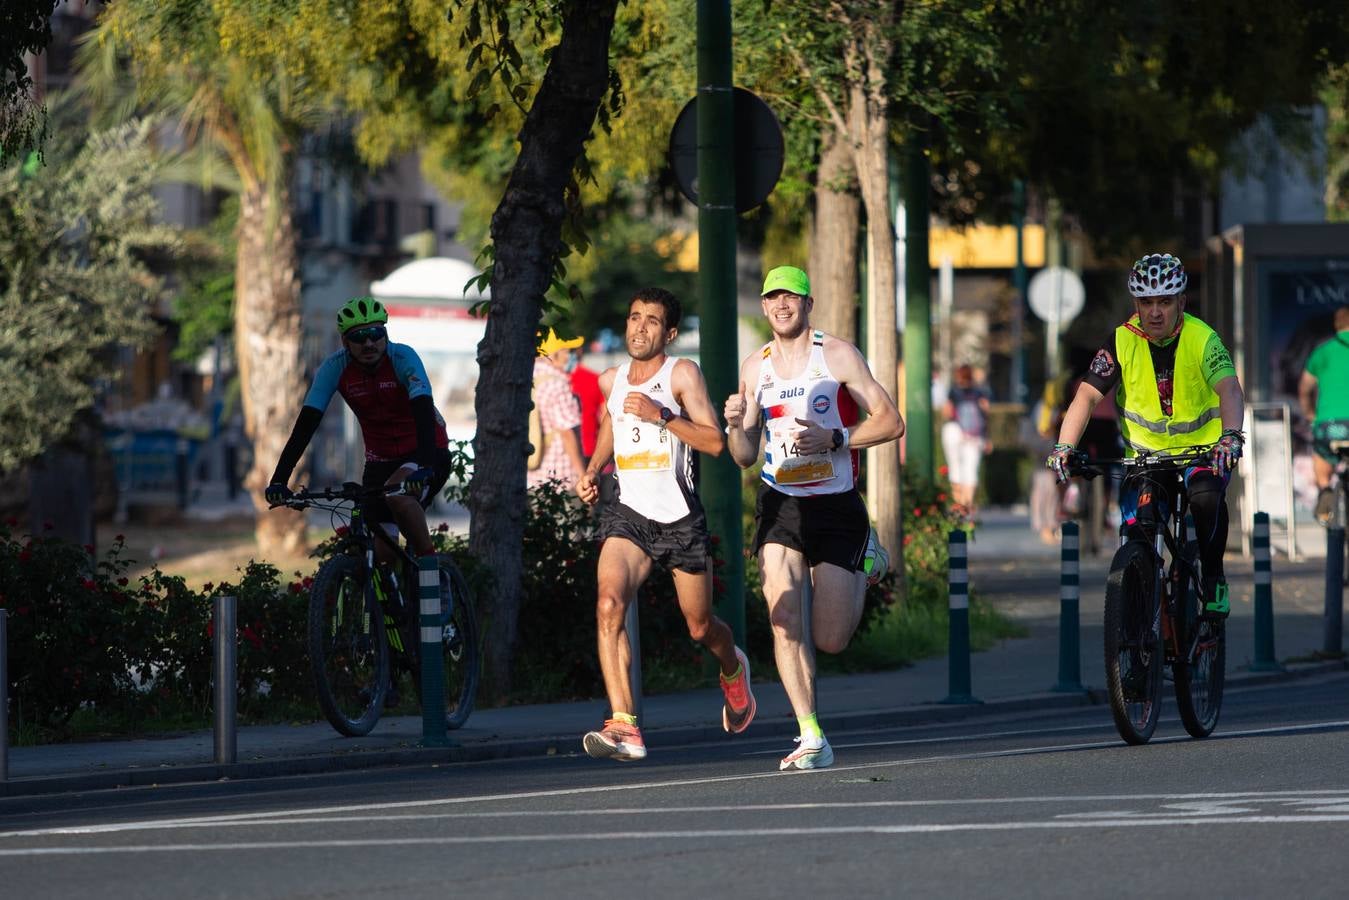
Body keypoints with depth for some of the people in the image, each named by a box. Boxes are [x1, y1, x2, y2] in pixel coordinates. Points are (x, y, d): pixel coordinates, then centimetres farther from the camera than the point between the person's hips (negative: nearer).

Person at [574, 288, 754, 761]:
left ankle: (733, 669, 52)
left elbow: (714, 442, -13)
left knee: (701, 628, 13)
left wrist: (661, 415, -23)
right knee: (609, 605, -25)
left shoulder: (682, 373, -6)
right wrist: (593, 472, 13)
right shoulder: (610, 380, 8)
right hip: (628, 514, 2)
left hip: (681, 518, -2)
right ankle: (624, 727, -30)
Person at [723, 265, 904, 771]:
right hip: (780, 505, 3)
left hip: (836, 505, -3)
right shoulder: (755, 367, 8)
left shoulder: (837, 356, -4)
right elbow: (745, 458, 11)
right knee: (785, 624, -15)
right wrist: (736, 425, -10)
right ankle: (812, 739, -12)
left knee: (830, 640, 1)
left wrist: (832, 439, -20)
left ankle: (866, 561, 31)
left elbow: (891, 423, -6)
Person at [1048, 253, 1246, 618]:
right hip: (1146, 452, 2)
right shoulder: (1121, 343, -10)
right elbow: (1087, 395, -17)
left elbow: (1229, 389, -30)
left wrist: (1230, 436, -51)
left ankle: (1214, 577, -12)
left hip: (1203, 451, -2)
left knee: (1206, 497, -33)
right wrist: (1064, 446, -33)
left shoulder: (1202, 339, -16)